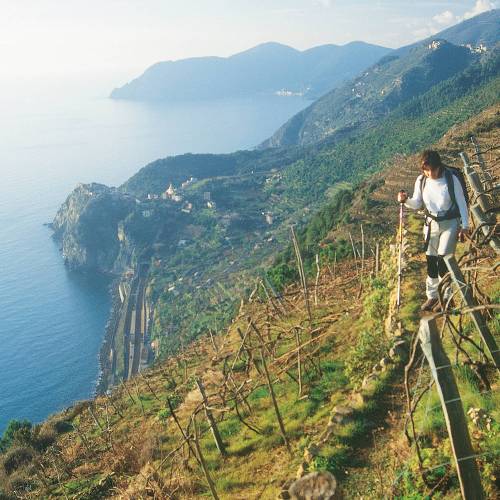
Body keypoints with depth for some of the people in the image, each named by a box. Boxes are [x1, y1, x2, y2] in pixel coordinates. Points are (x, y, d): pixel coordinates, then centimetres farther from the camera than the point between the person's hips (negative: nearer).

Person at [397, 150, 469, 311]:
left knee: (443, 260, -8)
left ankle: (445, 297, 6)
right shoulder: (421, 180, -5)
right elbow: (417, 204, 3)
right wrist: (406, 200, -18)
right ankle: (432, 296, 20)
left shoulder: (451, 178, -16)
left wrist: (465, 226, -9)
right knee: (431, 261, 7)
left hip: (450, 224, -4)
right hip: (431, 224, 4)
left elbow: (461, 202, -9)